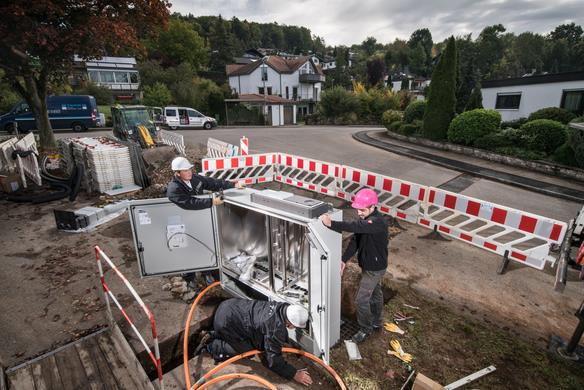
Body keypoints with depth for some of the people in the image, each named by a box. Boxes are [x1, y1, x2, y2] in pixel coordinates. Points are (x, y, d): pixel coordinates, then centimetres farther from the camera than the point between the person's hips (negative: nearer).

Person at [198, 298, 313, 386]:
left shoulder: (283, 307, -5)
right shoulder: (276, 329, -26)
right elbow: (273, 360, -16)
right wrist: (294, 374, -9)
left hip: (232, 305, 8)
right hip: (225, 321, -8)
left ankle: (213, 335, 27)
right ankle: (210, 346, 11)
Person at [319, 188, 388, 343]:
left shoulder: (378, 222, -31)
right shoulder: (365, 219, -3)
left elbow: (355, 227, -48)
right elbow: (355, 240, -4)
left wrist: (331, 224, -55)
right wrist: (344, 260, -12)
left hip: (375, 268, -8)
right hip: (368, 265, 9)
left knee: (362, 299, 1)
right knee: (375, 293, 25)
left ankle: (365, 329, 24)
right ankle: (376, 322, 45)